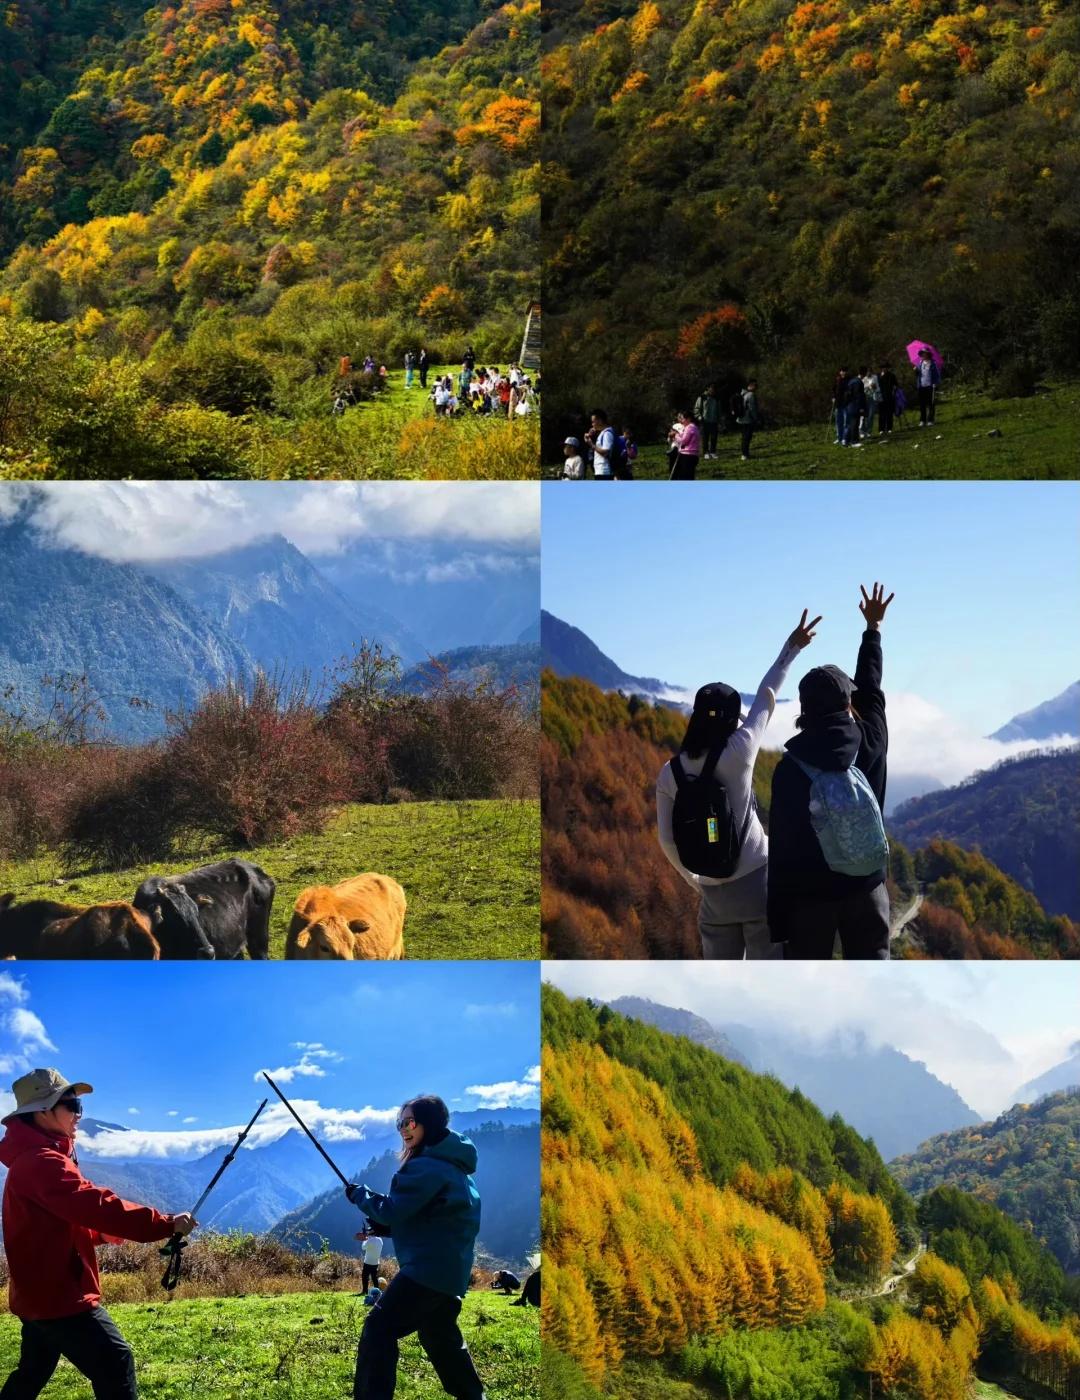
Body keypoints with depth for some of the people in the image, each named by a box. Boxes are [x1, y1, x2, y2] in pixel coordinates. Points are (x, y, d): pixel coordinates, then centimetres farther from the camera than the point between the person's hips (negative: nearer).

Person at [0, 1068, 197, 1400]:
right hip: (58, 1294, -11)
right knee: (115, 1363, -12)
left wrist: (129, 1227, 6)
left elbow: (76, 1223, 19)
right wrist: (165, 1224, -27)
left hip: (42, 1292, 11)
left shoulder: (33, 1159, 15)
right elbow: (96, 1207, -29)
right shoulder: (41, 1162, -20)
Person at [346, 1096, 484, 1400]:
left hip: (429, 1267, -10)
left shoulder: (427, 1166, -15)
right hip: (450, 1269, 10)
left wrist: (358, 1193, 2)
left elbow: (392, 1211, -16)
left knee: (379, 1328, -12)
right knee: (440, 1336, 24)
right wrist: (380, 1226, 11)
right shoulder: (452, 1164, 17)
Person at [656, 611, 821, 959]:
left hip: (714, 893, 4)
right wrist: (792, 646, 11)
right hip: (758, 881, -4)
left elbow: (668, 841, 3)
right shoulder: (738, 754, -11)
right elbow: (766, 697, 0)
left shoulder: (670, 773, -2)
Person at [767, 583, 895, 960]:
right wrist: (873, 628, 33)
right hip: (865, 886, 2)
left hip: (809, 893, -2)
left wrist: (777, 919, -3)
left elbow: (782, 846, -8)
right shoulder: (870, 743, -3)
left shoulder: (790, 767, -9)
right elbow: (871, 691, 17)